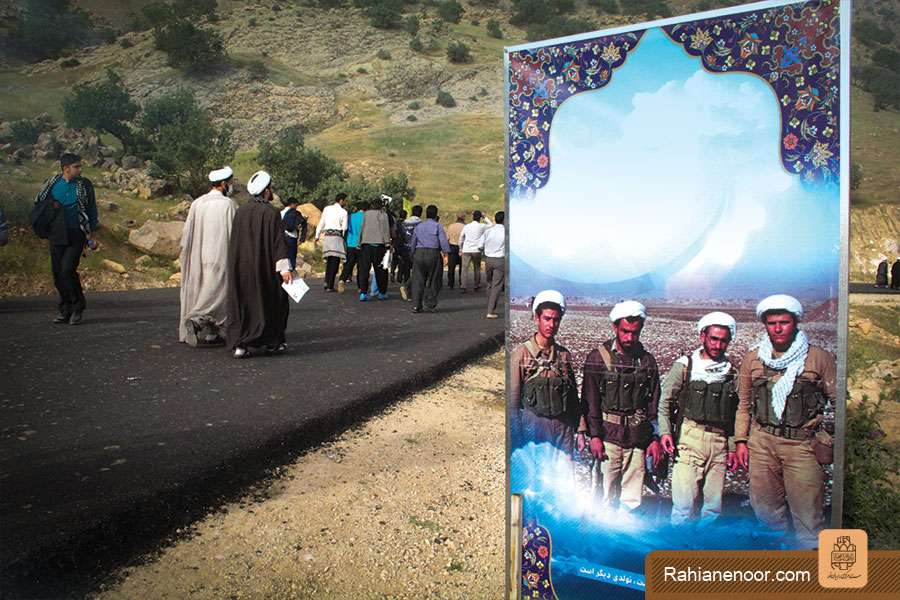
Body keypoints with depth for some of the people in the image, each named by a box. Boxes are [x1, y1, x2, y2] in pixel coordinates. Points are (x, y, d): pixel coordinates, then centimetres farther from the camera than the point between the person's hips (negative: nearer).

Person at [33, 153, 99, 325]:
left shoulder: (84, 185, -1)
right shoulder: (52, 184, 4)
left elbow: (92, 209, 2)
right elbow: (38, 203, 17)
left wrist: (91, 232, -3)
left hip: (76, 235, -4)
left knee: (68, 270, -15)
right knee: (58, 273, 5)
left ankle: (78, 307, 2)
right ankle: (65, 309, 18)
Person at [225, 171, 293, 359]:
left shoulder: (240, 211, 6)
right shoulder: (271, 213, -11)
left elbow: (234, 241, 12)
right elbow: (278, 241, -16)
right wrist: (284, 267, -17)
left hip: (241, 267, 5)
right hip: (264, 266, -5)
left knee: (243, 302, 8)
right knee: (271, 302, 10)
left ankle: (240, 344, 1)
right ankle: (272, 342, 17)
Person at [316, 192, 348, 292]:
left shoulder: (327, 209, 9)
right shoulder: (343, 212, -2)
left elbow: (321, 223, 10)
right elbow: (344, 228, -5)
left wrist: (317, 235, 17)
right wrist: (342, 236, 10)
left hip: (326, 236, 5)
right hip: (337, 236, -5)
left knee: (329, 261, 16)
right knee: (335, 262, -2)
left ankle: (326, 282, 6)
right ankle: (330, 286, -5)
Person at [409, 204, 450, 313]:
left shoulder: (418, 226, 13)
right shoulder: (437, 226, -1)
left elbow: (412, 243, 16)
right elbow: (443, 242, -8)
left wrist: (413, 254, 24)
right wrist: (446, 253, -5)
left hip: (418, 253, 4)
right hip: (433, 253, -4)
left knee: (418, 281, 5)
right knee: (433, 281, 5)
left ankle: (416, 305, 2)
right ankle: (429, 305, 4)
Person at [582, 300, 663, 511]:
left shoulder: (647, 360, 9)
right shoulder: (598, 358, 0)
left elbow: (654, 403, 10)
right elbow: (590, 400, -3)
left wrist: (655, 438, 5)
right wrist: (594, 436, -9)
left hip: (638, 437, 3)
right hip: (608, 436, -3)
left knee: (632, 497, 6)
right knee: (607, 493, -1)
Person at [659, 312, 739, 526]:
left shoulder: (732, 373, 11)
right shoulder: (684, 365, 2)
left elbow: (734, 414, 15)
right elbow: (665, 402, 3)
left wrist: (733, 447, 11)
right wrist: (665, 432, -9)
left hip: (720, 441, 4)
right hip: (690, 438, -3)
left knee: (714, 504, 8)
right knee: (684, 502, -8)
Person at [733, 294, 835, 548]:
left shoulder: (820, 358, 1)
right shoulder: (752, 359, 9)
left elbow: (838, 400, 3)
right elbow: (744, 404, 15)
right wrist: (741, 441, 9)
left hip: (803, 444, -3)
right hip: (762, 442, 3)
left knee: (807, 514, -3)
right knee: (765, 508, 12)